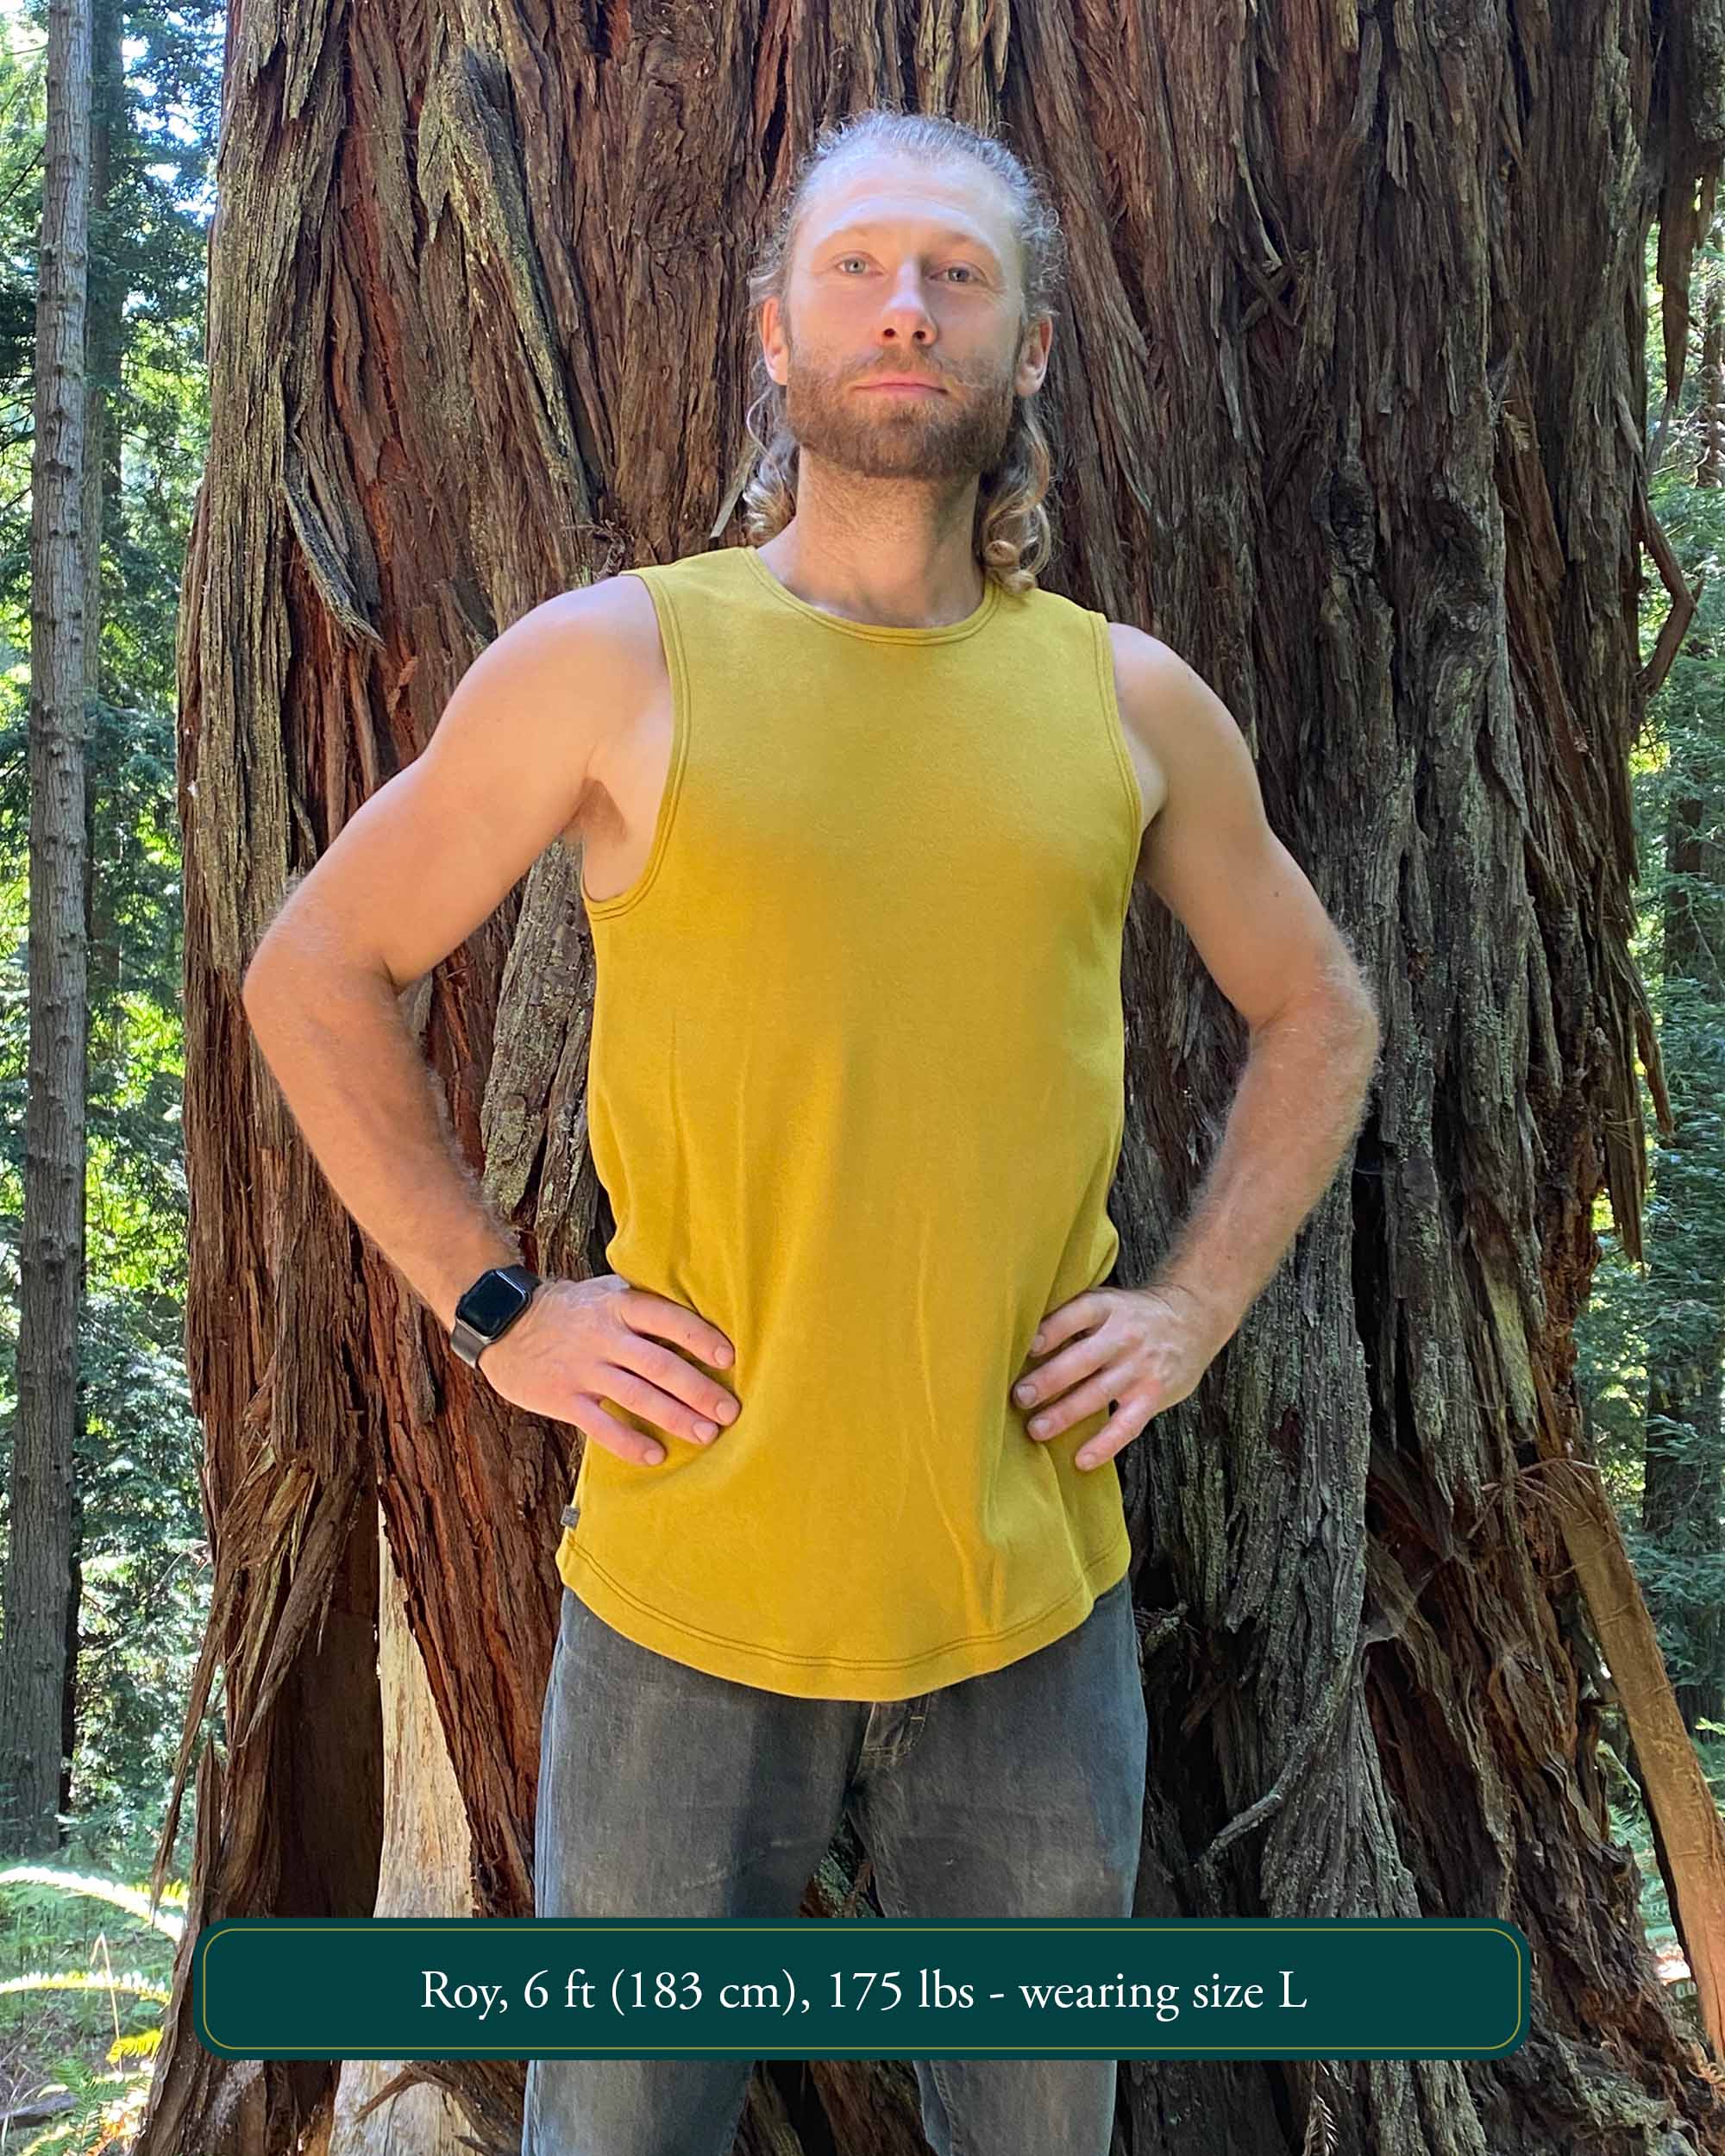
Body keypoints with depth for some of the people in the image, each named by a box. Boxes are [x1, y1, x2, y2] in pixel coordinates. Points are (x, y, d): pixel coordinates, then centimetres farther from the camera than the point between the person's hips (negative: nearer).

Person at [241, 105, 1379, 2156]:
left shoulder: (1131, 700, 5)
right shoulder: (618, 658, -3)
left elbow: (1316, 1011, 18)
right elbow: (315, 972, 4)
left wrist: (1194, 1303, 5)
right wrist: (495, 1308, -4)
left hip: (1035, 1596, 3)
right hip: (686, 1584, -2)